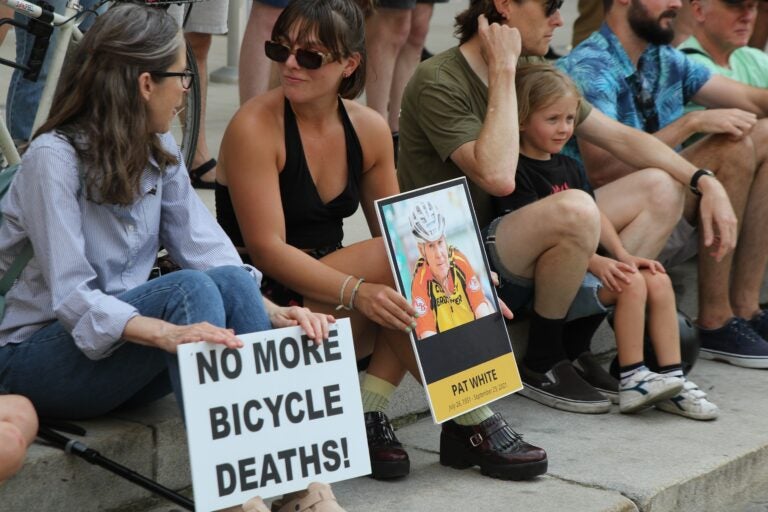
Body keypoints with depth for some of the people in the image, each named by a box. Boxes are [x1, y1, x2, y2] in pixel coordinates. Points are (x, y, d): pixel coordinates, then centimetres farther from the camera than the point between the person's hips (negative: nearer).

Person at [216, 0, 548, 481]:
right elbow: (267, 248, -20)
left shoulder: (369, 129, 4)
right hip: (268, 304, -6)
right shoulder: (255, 128, -14)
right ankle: (471, 422, -20)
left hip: (333, 293, 7)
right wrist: (356, 291, -33)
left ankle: (370, 417, -22)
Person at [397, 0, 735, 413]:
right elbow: (497, 177, -32)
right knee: (576, 211, -35)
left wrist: (706, 182, 2)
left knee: (661, 190, 4)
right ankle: (542, 364, -10)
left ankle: (573, 346, -2)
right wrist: (503, 73, -24)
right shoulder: (438, 82, -17)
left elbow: (621, 137, 12)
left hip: (515, 254, 9)